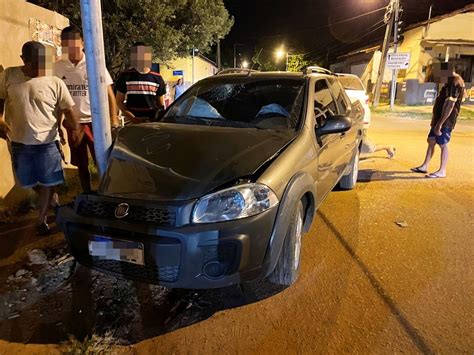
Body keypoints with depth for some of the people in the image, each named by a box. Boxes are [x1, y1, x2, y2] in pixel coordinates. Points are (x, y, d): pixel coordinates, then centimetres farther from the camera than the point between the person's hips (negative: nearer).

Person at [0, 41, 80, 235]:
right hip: (19, 142, 3)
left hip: (47, 142, -2)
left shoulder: (55, 83, -8)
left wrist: (75, 130, -6)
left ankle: (41, 219, 24)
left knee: (47, 182, 6)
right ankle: (49, 199, 44)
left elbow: (69, 110, -3)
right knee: (29, 181, 15)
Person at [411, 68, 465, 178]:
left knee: (443, 144, -3)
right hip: (439, 118, 10)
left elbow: (450, 104, -23)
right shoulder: (450, 81, 14)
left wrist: (440, 123, -24)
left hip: (445, 120, -10)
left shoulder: (455, 82, -18)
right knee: (431, 141, 13)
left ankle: (442, 171, 6)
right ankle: (424, 167, 22)